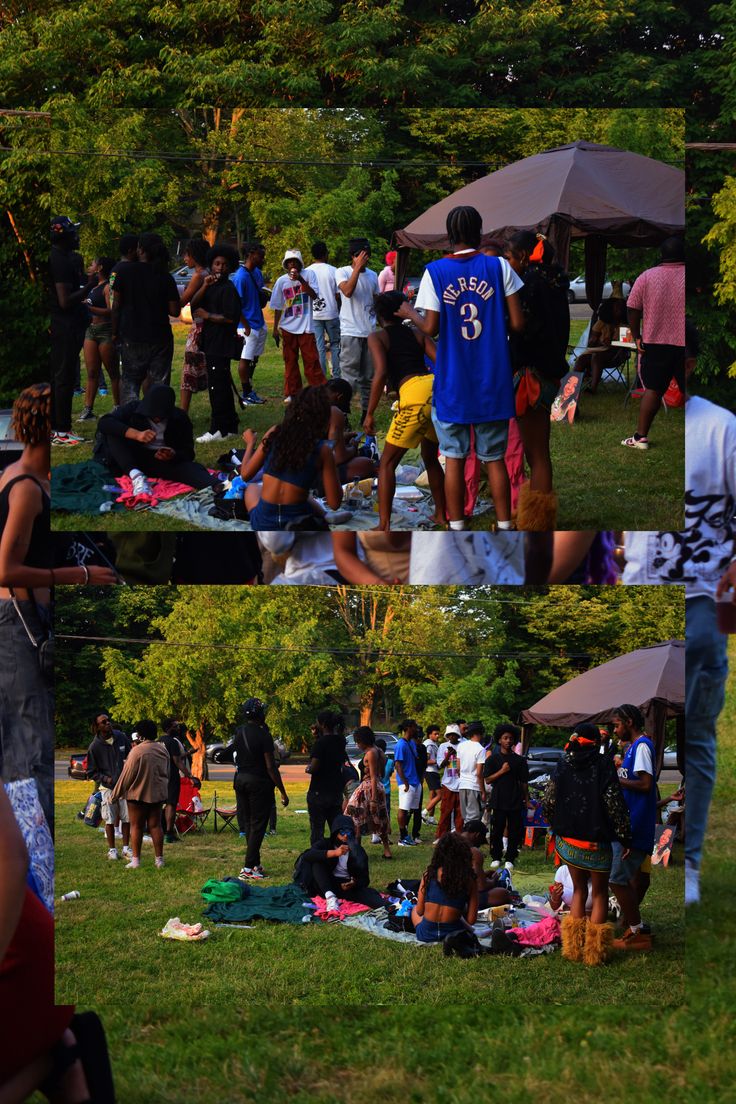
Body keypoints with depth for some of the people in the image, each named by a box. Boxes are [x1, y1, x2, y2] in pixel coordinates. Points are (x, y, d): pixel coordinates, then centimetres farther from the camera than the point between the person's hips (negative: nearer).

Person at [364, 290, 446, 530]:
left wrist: (370, 414, -2)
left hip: (415, 393, -6)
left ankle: (384, 525, -3)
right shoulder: (418, 334, 24)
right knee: (430, 456, 28)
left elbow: (381, 373, -5)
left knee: (387, 462, 6)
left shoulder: (377, 337, 11)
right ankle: (441, 515, 34)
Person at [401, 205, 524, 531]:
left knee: (454, 458, 9)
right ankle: (505, 527, 13)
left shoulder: (435, 271, -5)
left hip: (453, 384, -1)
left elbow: (431, 327, -6)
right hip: (493, 382, 1)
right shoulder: (499, 267, -4)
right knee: (494, 458, 10)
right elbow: (517, 323, -6)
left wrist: (409, 313, 14)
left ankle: (457, 529, 12)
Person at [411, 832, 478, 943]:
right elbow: (471, 920, -8)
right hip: (451, 933, 1)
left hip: (426, 934, -1)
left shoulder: (429, 874, -8)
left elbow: (419, 911, -3)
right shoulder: (469, 880, -9)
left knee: (414, 909, 34)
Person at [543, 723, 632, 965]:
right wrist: (625, 837, -6)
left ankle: (574, 948, 17)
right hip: (597, 843, -4)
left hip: (569, 841, 4)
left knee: (579, 889, 18)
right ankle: (595, 951, 9)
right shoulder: (603, 766, -13)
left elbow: (548, 804, 2)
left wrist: (558, 827, 18)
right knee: (599, 893, 11)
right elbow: (615, 805, -15)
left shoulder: (563, 766, -2)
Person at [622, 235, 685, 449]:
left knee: (653, 389, 10)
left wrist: (636, 337, 9)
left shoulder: (646, 277, 0)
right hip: (685, 344, -2)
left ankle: (641, 436, 11)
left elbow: (633, 310, 1)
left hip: (655, 343, 2)